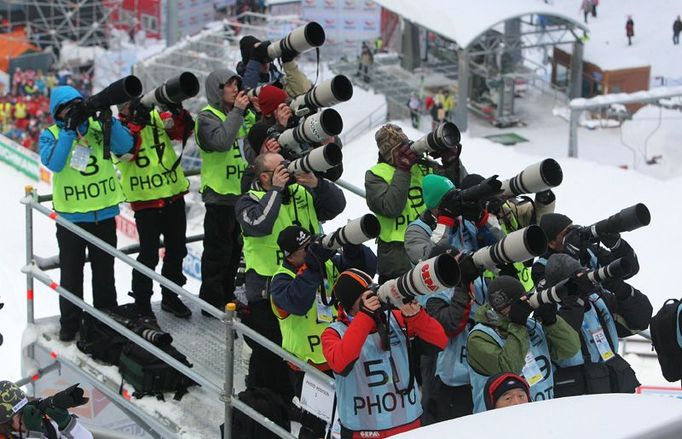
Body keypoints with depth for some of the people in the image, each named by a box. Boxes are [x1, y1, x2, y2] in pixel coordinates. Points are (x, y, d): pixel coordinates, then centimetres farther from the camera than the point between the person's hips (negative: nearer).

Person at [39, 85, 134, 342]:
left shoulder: (98, 126, 1)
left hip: (104, 214, 2)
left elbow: (125, 146, -13)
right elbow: (53, 162, -22)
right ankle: (70, 323, 20)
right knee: (71, 273, 9)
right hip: (71, 216, -2)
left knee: (105, 270, 16)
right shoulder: (51, 135, -4)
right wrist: (70, 130, -26)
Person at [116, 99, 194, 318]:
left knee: (176, 250, 14)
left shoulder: (157, 117, 3)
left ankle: (170, 296, 31)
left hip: (173, 195, 4)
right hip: (144, 200, -4)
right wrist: (135, 122, -32)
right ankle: (142, 303, 12)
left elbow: (184, 130, -6)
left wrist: (178, 112, -24)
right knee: (149, 255, -4)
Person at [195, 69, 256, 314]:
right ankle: (211, 301, 4)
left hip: (241, 191, 8)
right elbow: (221, 141, -27)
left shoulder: (244, 114, 14)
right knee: (218, 250, -3)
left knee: (235, 248, 15)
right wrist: (237, 111, -23)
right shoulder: (207, 116, -9)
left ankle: (227, 297, 26)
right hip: (219, 193, -8)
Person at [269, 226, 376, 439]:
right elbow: (297, 303, -35)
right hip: (308, 367, -5)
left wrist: (353, 249, -25)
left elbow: (367, 267, -5)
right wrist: (312, 265, -39)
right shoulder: (281, 280, -14)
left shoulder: (330, 265, 0)